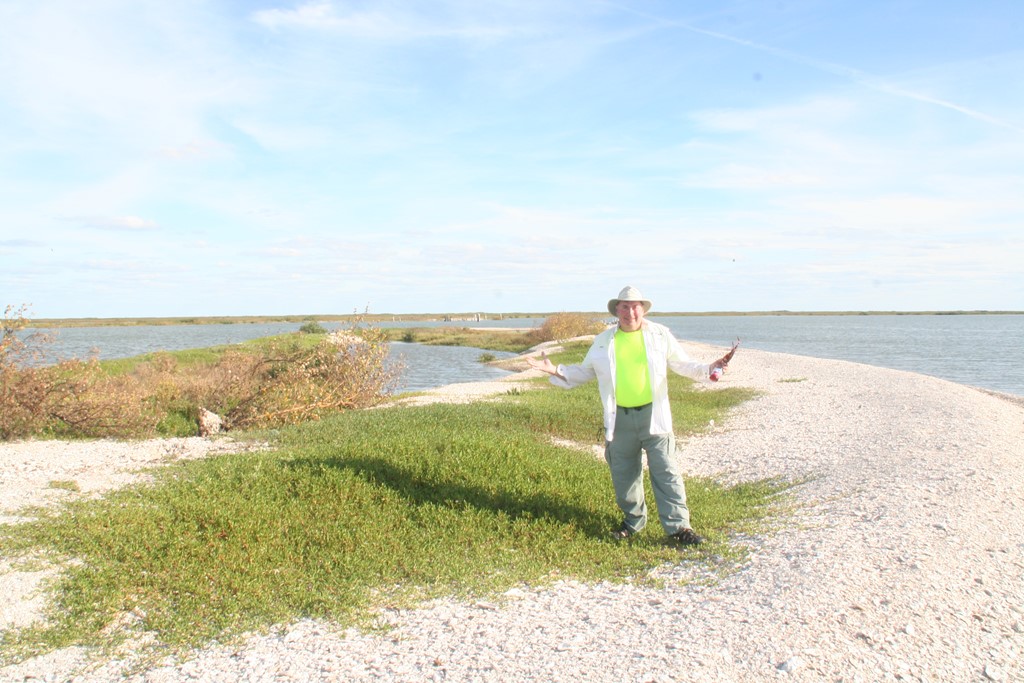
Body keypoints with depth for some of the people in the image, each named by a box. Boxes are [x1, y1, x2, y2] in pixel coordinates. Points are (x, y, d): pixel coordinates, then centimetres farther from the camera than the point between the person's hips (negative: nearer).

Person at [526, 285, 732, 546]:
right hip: (619, 419, 2)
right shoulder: (603, 341, 8)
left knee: (665, 471, -4)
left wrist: (709, 368, -5)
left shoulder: (660, 334, 4)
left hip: (653, 415, -2)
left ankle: (678, 526, 4)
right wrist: (556, 371, 5)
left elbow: (682, 364, 11)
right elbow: (585, 371, 17)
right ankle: (633, 520, 30)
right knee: (623, 473, 11)